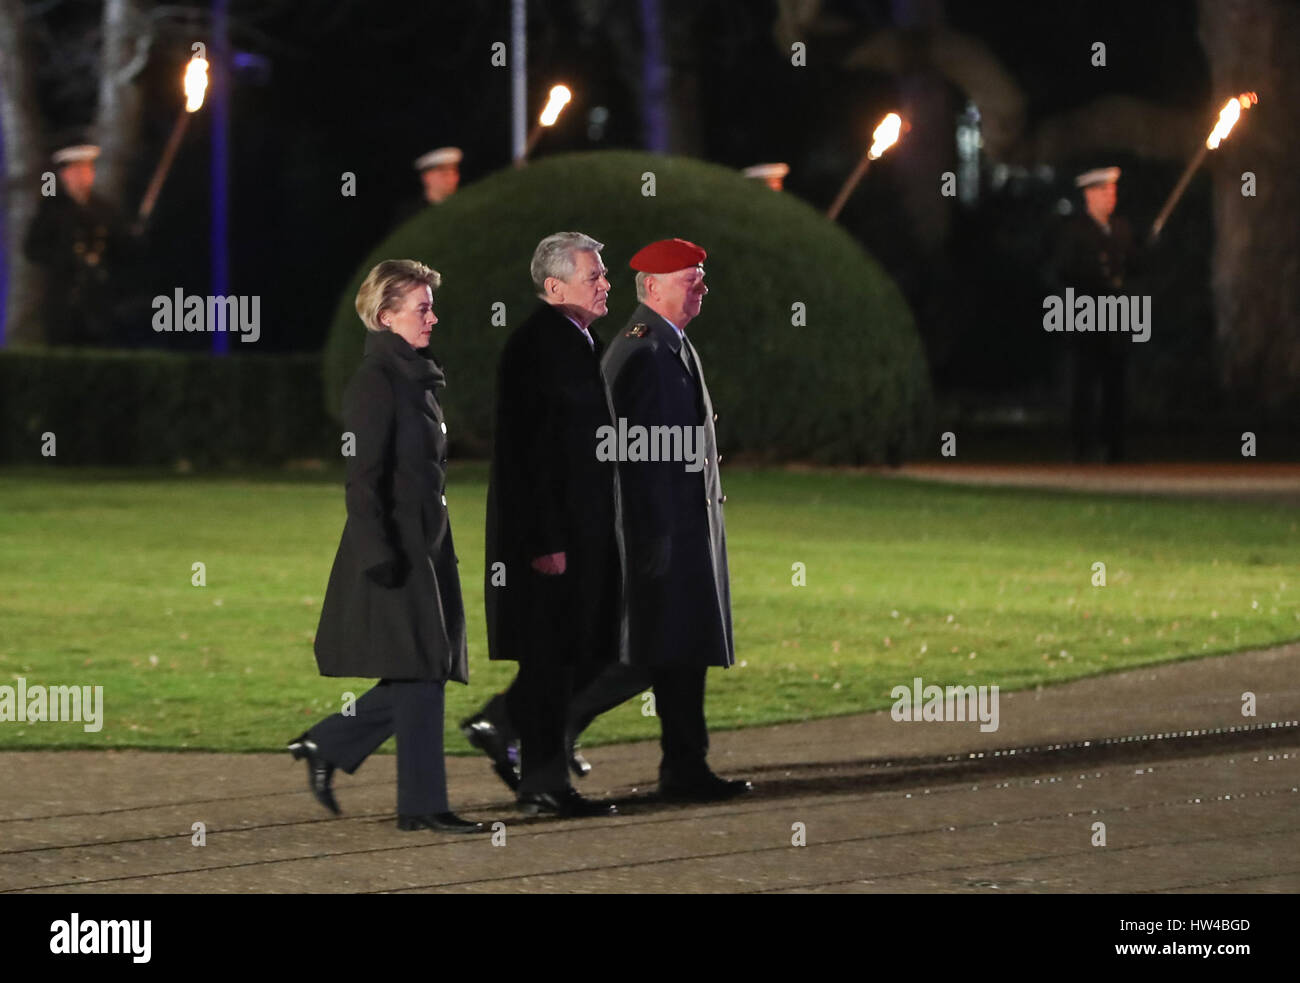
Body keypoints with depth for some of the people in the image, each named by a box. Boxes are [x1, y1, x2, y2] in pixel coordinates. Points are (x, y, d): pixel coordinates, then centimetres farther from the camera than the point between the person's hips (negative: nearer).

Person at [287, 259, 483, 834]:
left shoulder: (415, 379, 16)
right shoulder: (376, 382, -12)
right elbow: (363, 477, -18)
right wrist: (380, 553, -23)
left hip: (425, 545, 9)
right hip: (394, 548, -9)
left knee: (424, 674, 8)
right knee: (419, 676, -7)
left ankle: (326, 747, 19)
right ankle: (422, 804, -3)